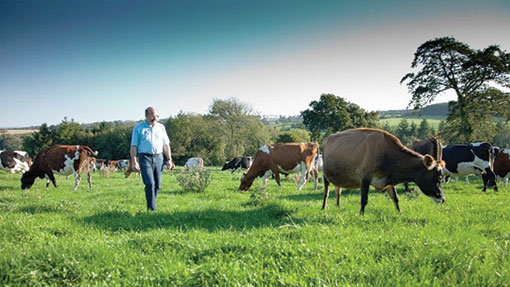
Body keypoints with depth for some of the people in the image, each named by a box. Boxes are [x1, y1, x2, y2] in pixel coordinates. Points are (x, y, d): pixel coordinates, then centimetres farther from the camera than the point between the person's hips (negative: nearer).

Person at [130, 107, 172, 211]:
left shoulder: (161, 127, 13)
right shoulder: (138, 128, 2)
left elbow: (166, 145, 15)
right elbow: (134, 146, 0)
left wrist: (169, 159, 9)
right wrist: (134, 161, -7)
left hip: (158, 157, 4)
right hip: (145, 157, -4)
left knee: (157, 184, 4)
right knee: (150, 184, -15)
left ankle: (150, 206, 19)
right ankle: (152, 209, -14)